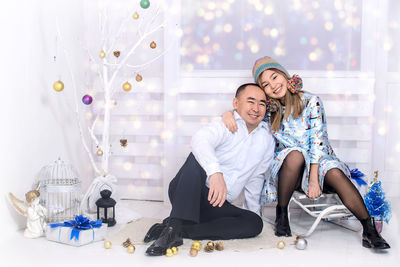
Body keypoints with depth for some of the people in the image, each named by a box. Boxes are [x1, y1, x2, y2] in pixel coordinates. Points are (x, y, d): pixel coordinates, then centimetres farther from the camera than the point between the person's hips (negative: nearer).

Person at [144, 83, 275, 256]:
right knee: (198, 157, -32)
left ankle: (179, 231, -26)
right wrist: (215, 171, -47)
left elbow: (256, 177, 25)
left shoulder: (267, 140, 13)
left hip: (216, 205, 5)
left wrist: (253, 210, 21)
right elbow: (200, 139, -30)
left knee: (255, 223, -20)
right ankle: (173, 226, -44)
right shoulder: (225, 125, -6)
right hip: (186, 195, -5)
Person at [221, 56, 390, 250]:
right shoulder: (268, 109, 1)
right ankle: (281, 212, -20)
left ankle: (369, 229, -32)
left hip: (317, 162, -1)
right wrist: (228, 113, -15)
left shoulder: (311, 102, -8)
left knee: (334, 173, -36)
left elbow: (318, 141, -14)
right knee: (295, 154, -35)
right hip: (287, 167, 1)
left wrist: (314, 179, -23)